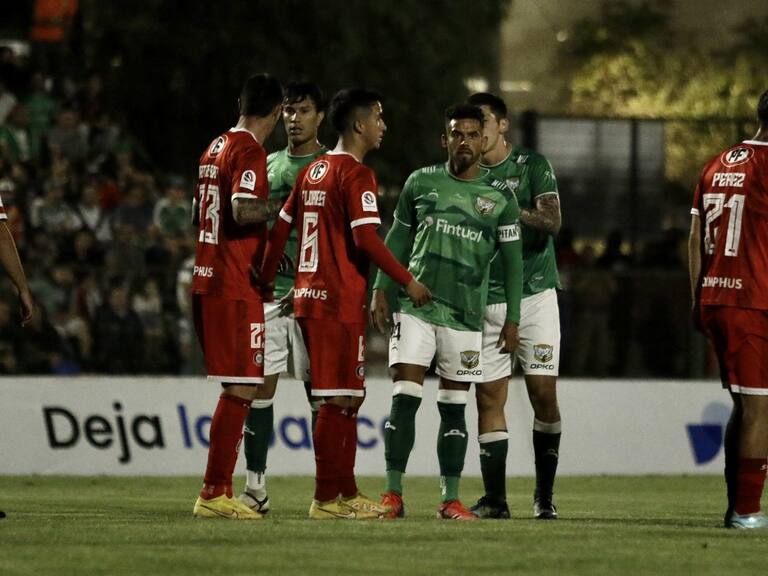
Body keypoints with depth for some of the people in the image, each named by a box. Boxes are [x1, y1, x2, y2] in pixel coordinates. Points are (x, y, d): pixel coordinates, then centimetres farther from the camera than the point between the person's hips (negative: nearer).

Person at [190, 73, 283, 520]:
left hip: (207, 281, 10)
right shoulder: (250, 153, -12)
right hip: (236, 288, -10)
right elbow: (242, 211, -27)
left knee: (237, 389, 14)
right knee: (240, 389, -7)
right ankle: (214, 493, -9)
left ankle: (220, 490, 14)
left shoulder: (216, 148, 16)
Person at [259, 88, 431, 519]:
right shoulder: (358, 175, -11)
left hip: (308, 296, 9)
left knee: (348, 395, 15)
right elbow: (366, 239, -19)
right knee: (340, 398, -5)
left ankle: (347, 491, 19)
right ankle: (326, 499, -5)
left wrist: (266, 280, 24)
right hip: (340, 300, -9)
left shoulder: (313, 172, 14)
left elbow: (281, 228, 16)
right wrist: (408, 281, -11)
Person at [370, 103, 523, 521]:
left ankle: (450, 499, 6)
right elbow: (397, 239, 14)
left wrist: (512, 318, 3)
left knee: (453, 405, 3)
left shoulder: (500, 196, 4)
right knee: (405, 397, -9)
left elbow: (512, 261, 7)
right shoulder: (421, 182, 7)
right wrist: (381, 290, 7)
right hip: (415, 306, 0)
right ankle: (393, 494, -7)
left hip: (465, 314, 0)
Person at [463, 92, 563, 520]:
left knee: (544, 393, -5)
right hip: (485, 300, 3)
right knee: (489, 396, -2)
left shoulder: (532, 165, -1)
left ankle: (545, 495, 3)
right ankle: (495, 498, 2)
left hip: (535, 293, -3)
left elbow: (553, 222, -14)